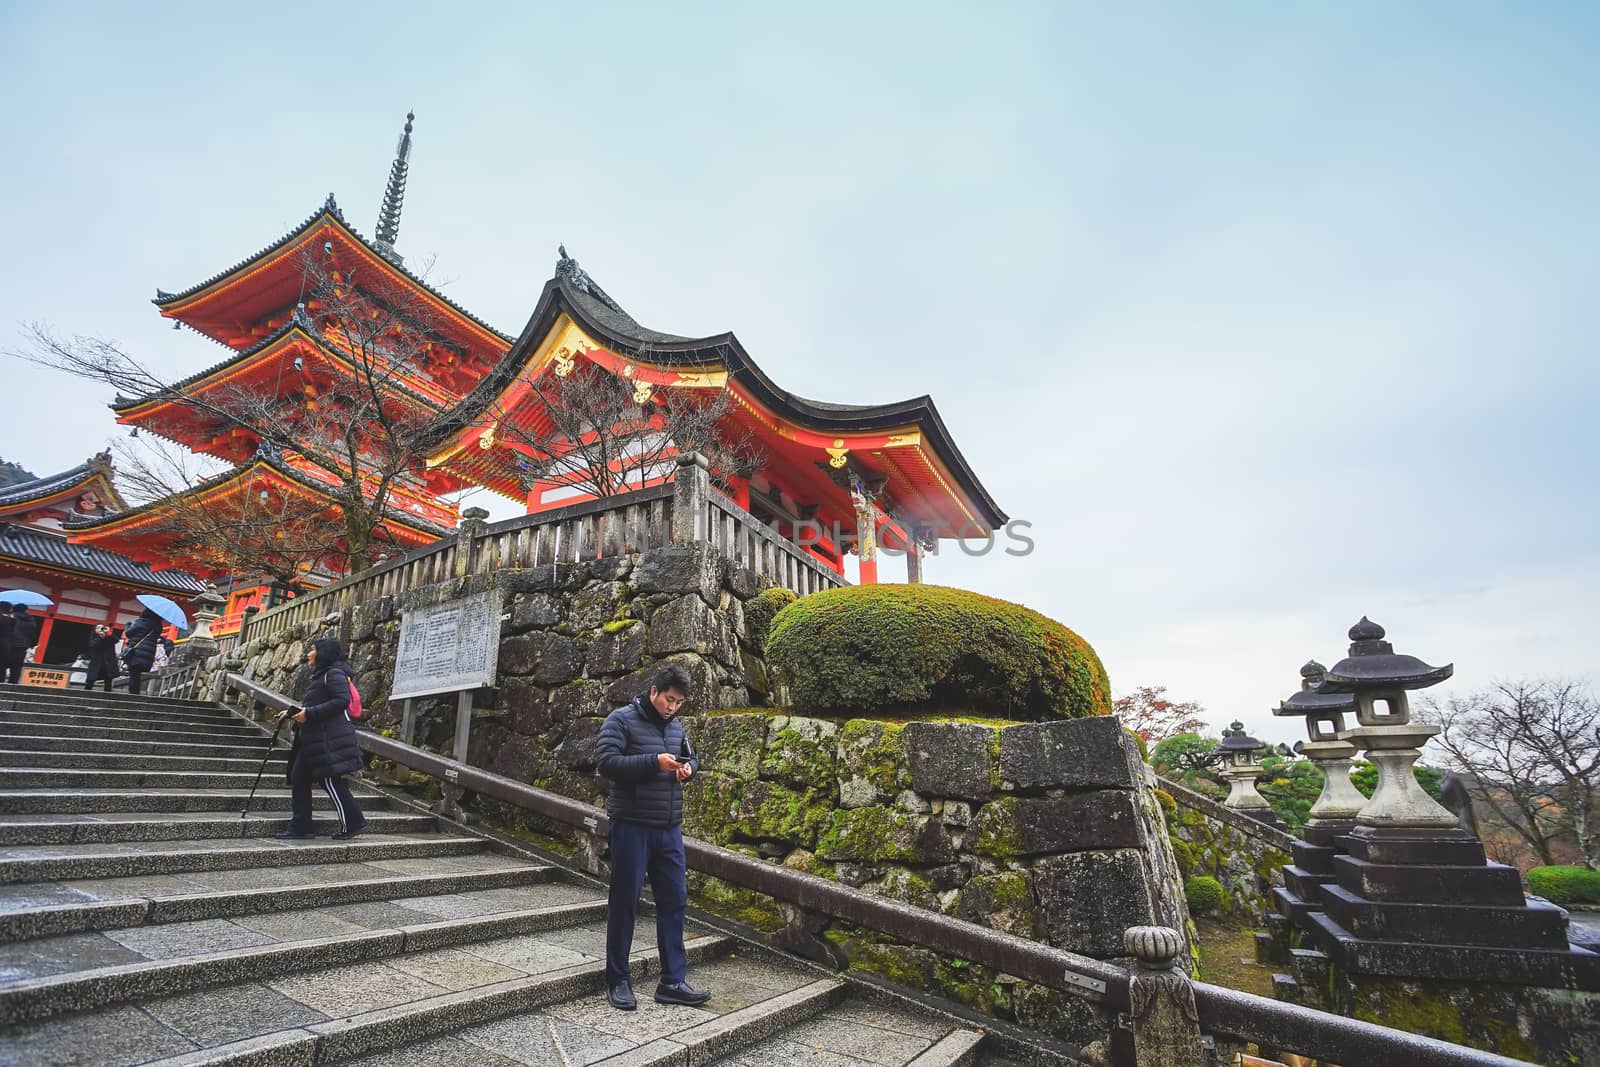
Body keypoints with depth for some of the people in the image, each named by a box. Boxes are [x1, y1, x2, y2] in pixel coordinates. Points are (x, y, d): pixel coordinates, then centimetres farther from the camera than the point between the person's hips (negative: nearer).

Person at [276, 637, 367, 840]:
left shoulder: (334, 674, -11)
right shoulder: (320, 675, 21)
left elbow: (342, 700, -23)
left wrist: (309, 714, -22)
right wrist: (292, 713, 14)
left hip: (329, 738, -10)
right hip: (314, 738, 10)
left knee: (330, 779, -7)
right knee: (298, 777, 9)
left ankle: (352, 823, 1)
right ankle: (300, 825, 15)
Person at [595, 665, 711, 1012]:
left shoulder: (676, 726, 11)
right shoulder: (621, 720, -9)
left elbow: (691, 757, 23)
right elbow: (605, 760, -19)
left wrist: (688, 767, -2)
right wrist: (654, 761, -26)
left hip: (670, 829, 6)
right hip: (632, 826, -6)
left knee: (674, 901, 7)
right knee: (625, 902, 6)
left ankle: (672, 982, 18)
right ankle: (618, 981, 22)